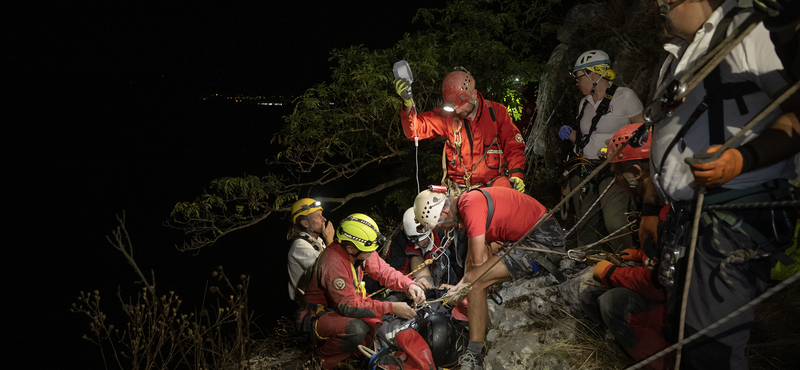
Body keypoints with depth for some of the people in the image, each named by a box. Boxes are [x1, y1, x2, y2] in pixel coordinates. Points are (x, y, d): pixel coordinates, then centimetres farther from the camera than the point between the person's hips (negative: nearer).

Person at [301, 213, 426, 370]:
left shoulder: (361, 251, -8)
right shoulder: (333, 263, -32)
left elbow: (383, 271, -1)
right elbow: (348, 306, -32)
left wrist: (409, 285, -21)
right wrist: (391, 308, -32)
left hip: (347, 306, 8)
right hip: (322, 314, -8)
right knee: (356, 329, -36)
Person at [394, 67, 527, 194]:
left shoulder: (496, 111, 3)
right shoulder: (446, 116, 2)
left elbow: (513, 145, 6)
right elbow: (415, 129, -5)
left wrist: (516, 174, -9)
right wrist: (408, 103, -24)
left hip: (493, 183, -2)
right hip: (459, 188, 2)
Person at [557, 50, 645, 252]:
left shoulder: (624, 96, -1)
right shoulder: (585, 103, 17)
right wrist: (571, 134, 4)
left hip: (613, 169, -6)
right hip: (584, 170, 6)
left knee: (614, 223, -19)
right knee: (586, 223, 4)